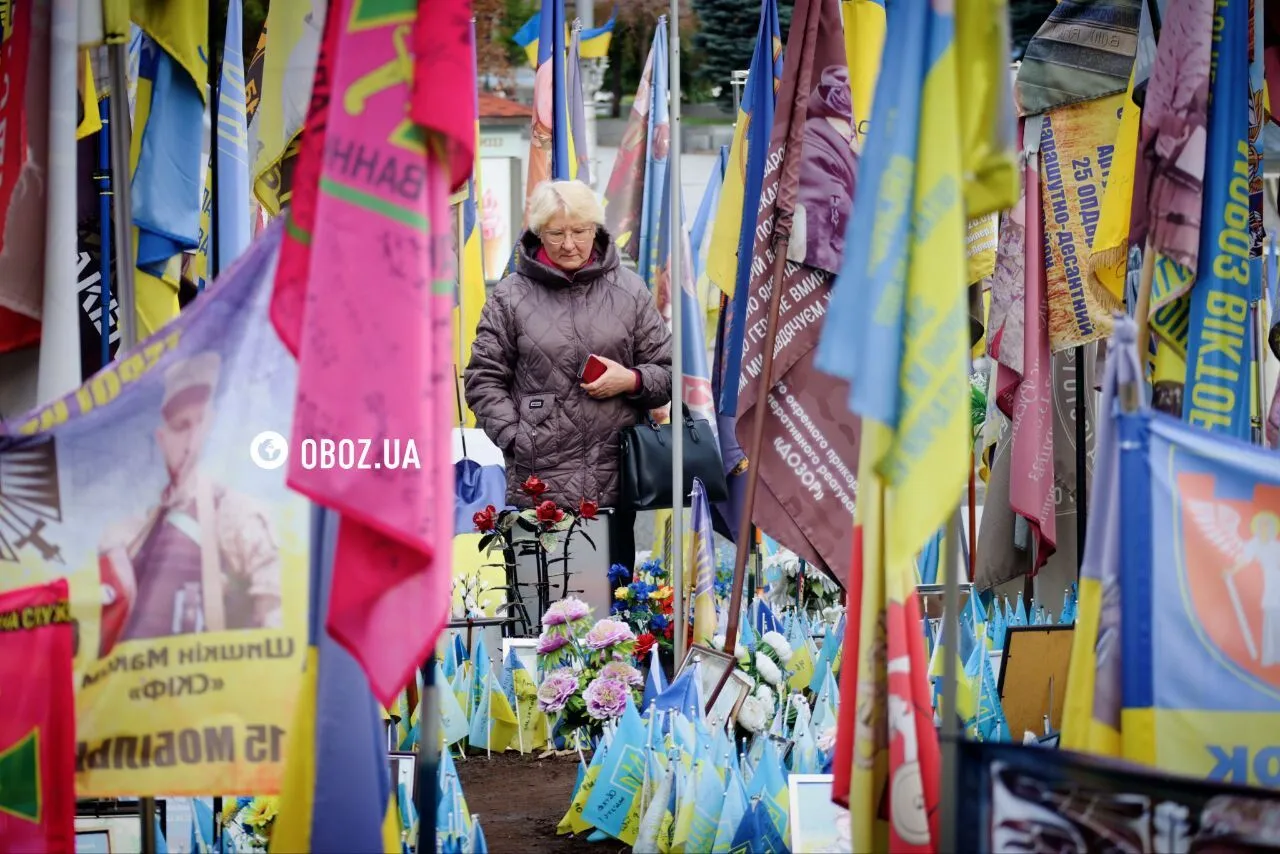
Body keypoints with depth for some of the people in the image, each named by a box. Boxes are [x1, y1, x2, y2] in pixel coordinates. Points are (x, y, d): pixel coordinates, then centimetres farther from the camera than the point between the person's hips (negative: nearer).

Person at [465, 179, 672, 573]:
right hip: (538, 483, -2)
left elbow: (668, 374, 14)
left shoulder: (629, 291, 9)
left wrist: (632, 380, -7)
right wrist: (516, 438, -7)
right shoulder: (510, 297, 3)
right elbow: (483, 380, 5)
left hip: (615, 483, 2)